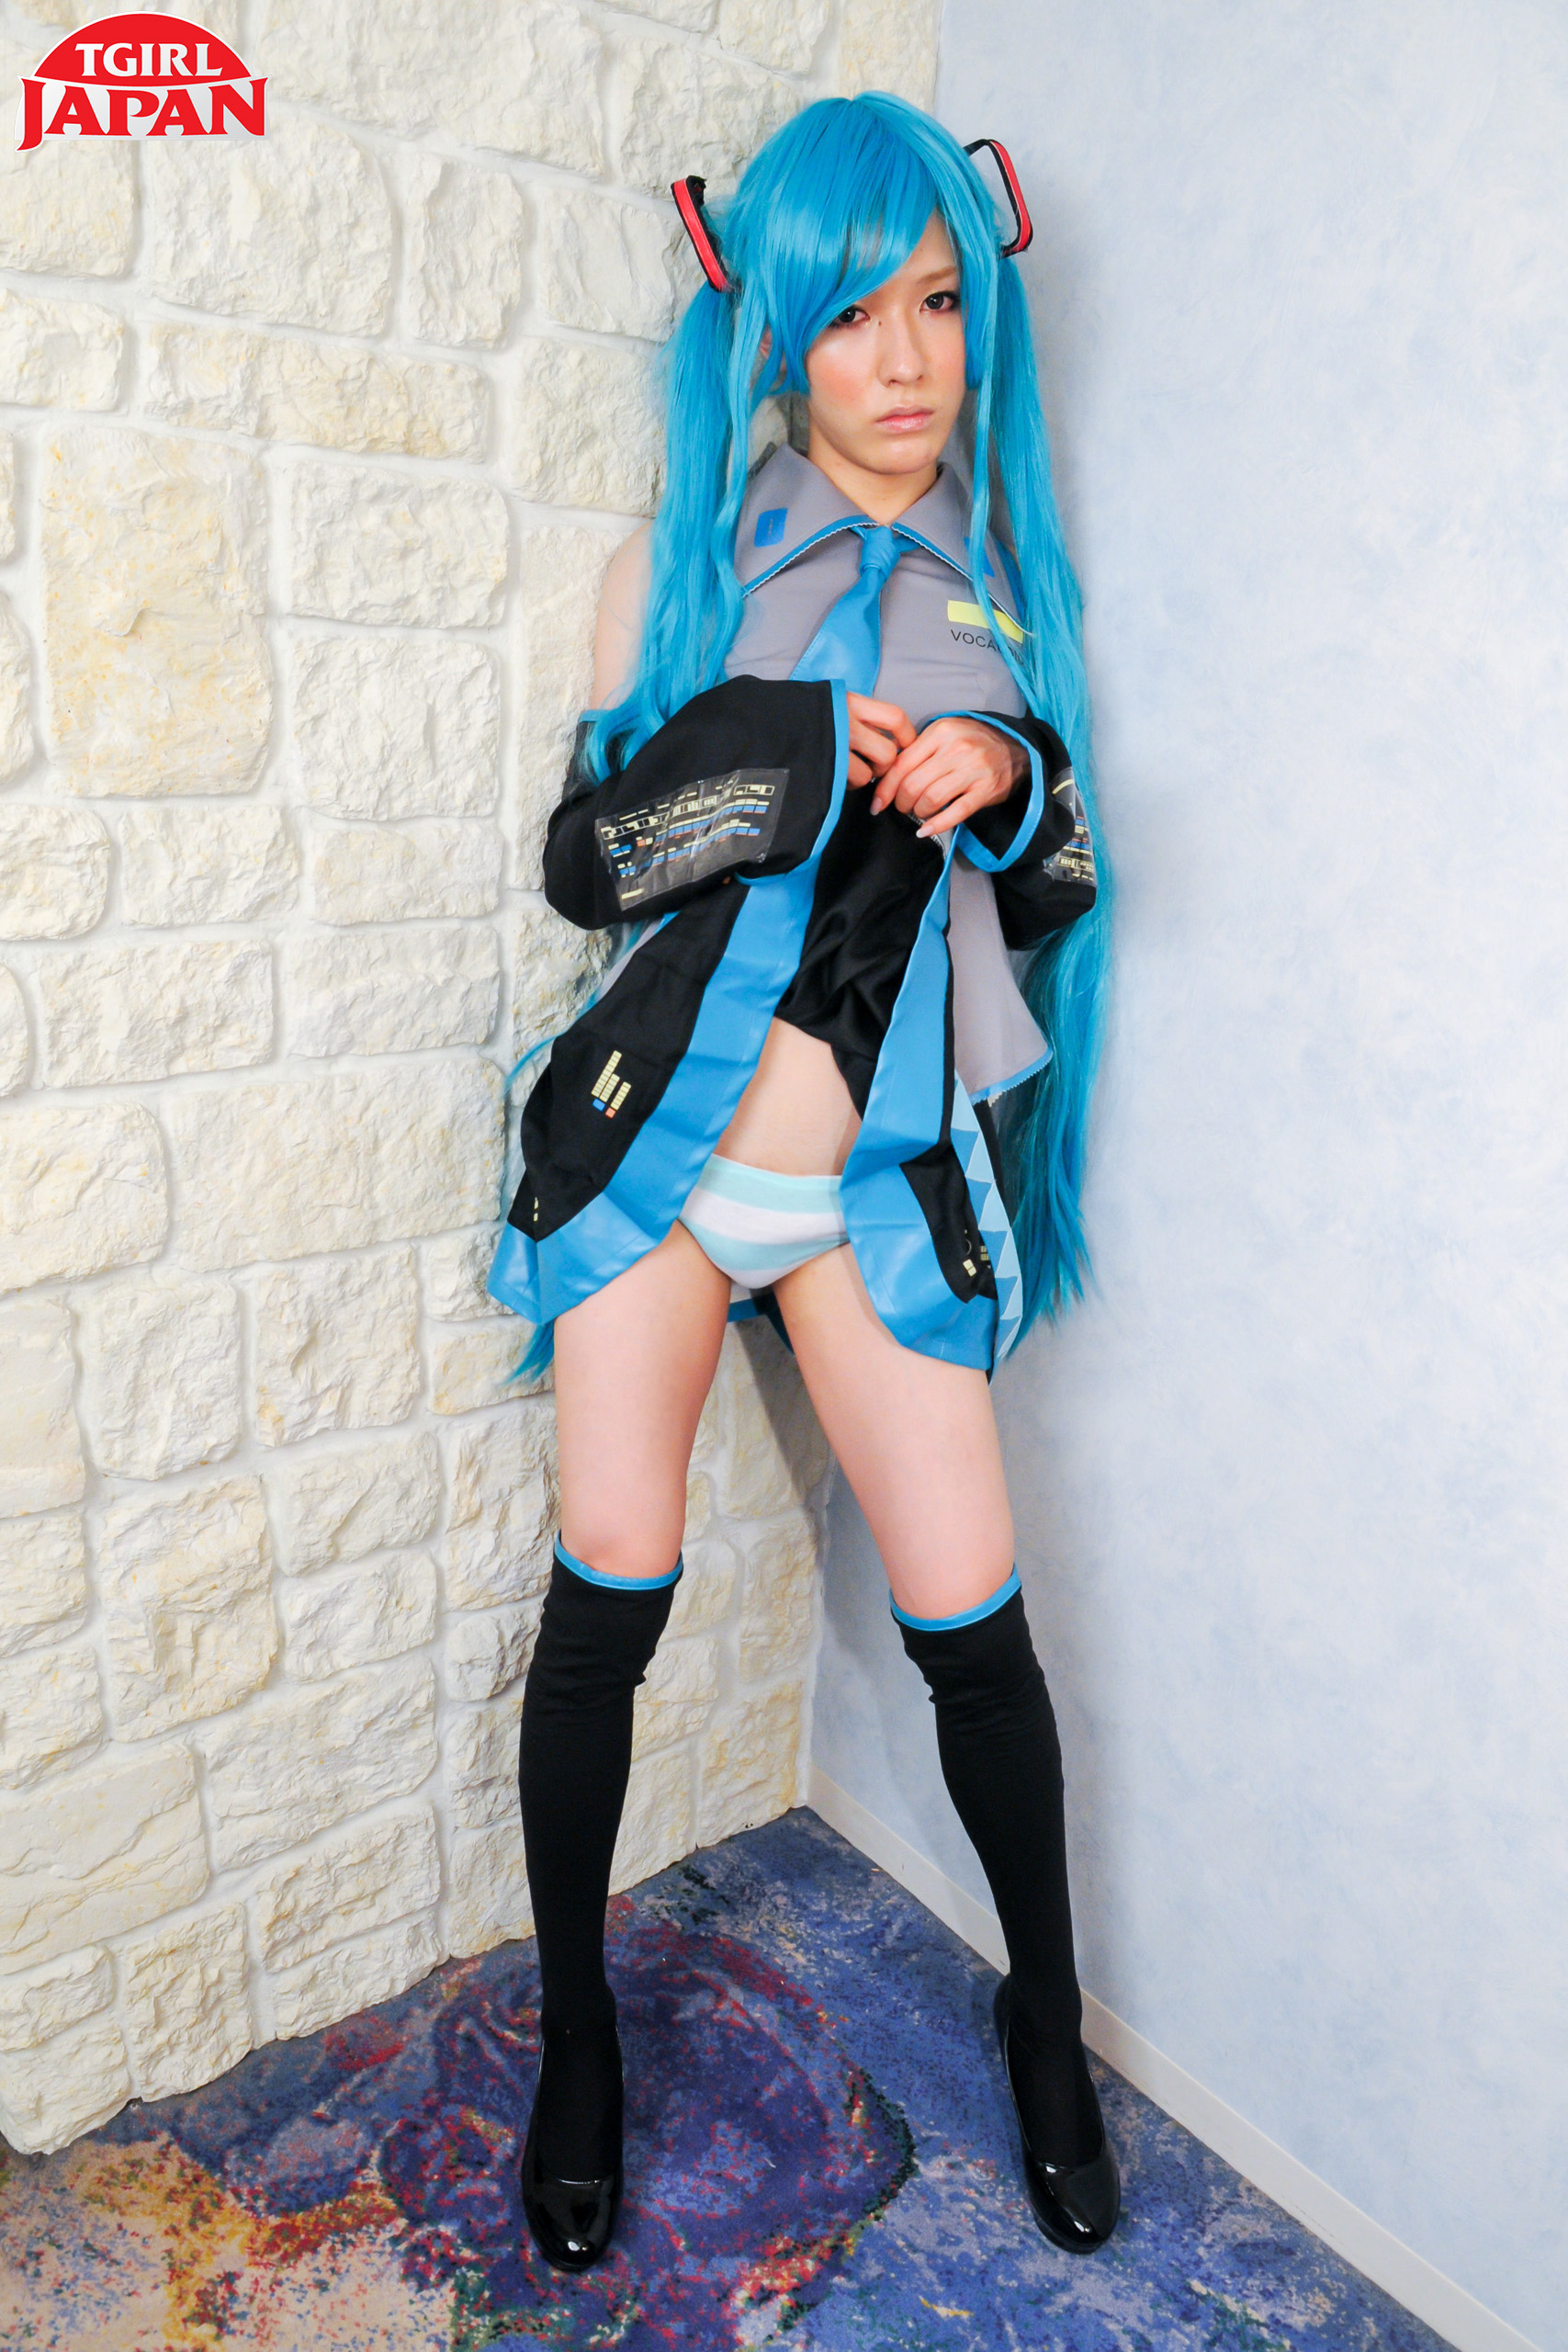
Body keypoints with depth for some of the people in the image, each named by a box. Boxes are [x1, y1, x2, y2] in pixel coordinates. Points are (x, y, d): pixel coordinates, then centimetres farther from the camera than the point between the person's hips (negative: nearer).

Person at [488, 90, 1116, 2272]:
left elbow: (1061, 895, 12)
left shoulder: (1009, 580, 10)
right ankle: (578, 2030, 31)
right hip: (655, 1149, 0)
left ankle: (1047, 2014, 31)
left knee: (972, 1619, 2)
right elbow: (578, 856, 3)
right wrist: (750, 763, -15)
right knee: (607, 1607, 5)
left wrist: (1010, 784, -9)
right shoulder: (684, 564, 6)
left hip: (887, 1184, 1)